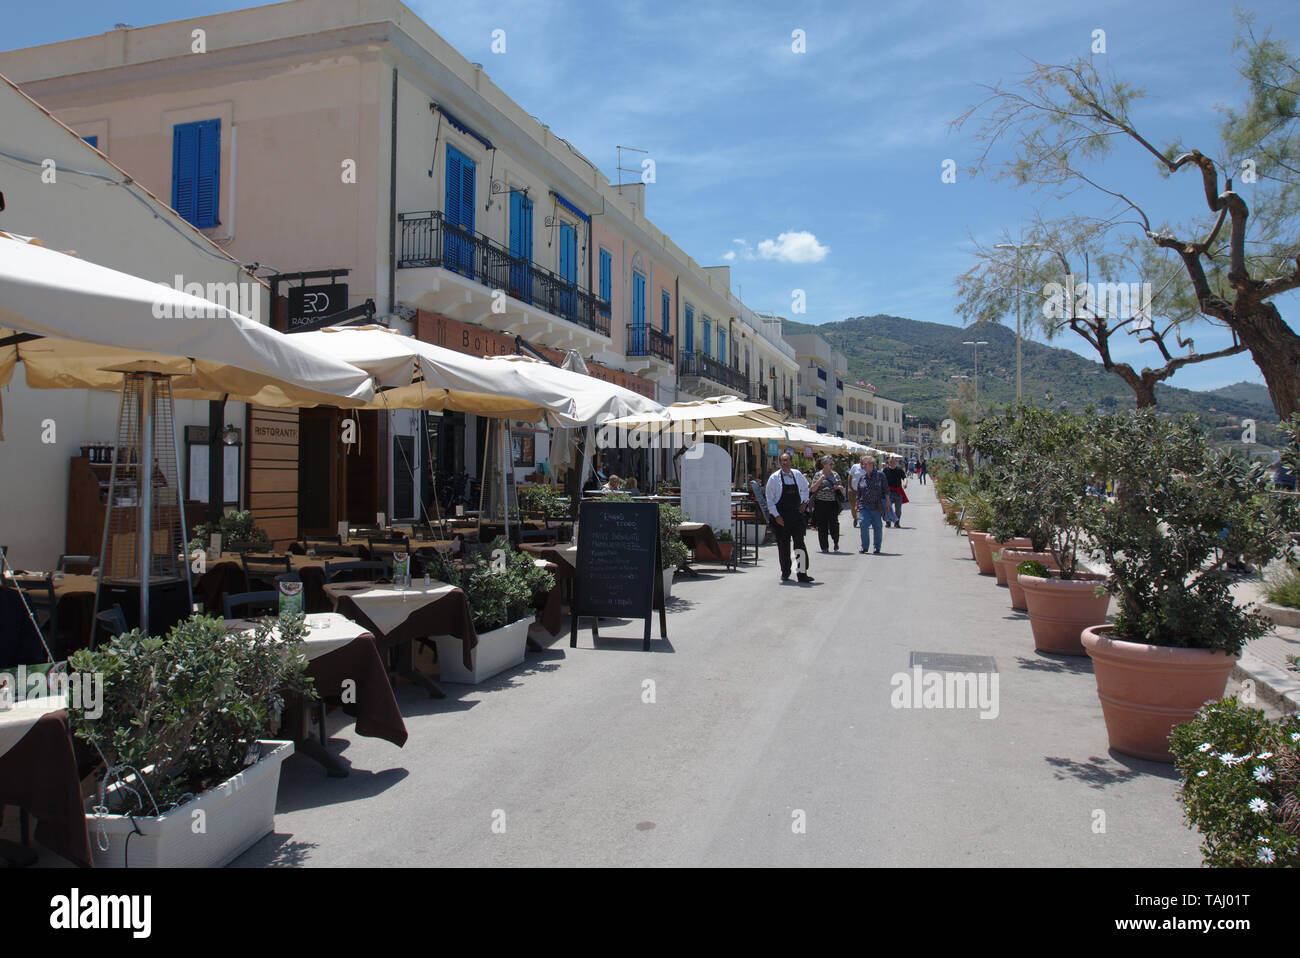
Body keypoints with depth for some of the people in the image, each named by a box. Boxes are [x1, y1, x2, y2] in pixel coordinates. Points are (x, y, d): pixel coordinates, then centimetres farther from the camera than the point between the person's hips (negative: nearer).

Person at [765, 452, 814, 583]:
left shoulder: (798, 475, 5)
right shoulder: (774, 478, -5)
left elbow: (805, 488, 24)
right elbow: (769, 499, -5)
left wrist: (805, 502, 9)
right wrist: (776, 516, -11)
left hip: (796, 513, 2)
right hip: (781, 516, -2)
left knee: (800, 543, -2)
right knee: (783, 545, 4)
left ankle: (802, 573, 1)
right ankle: (785, 573, 17)